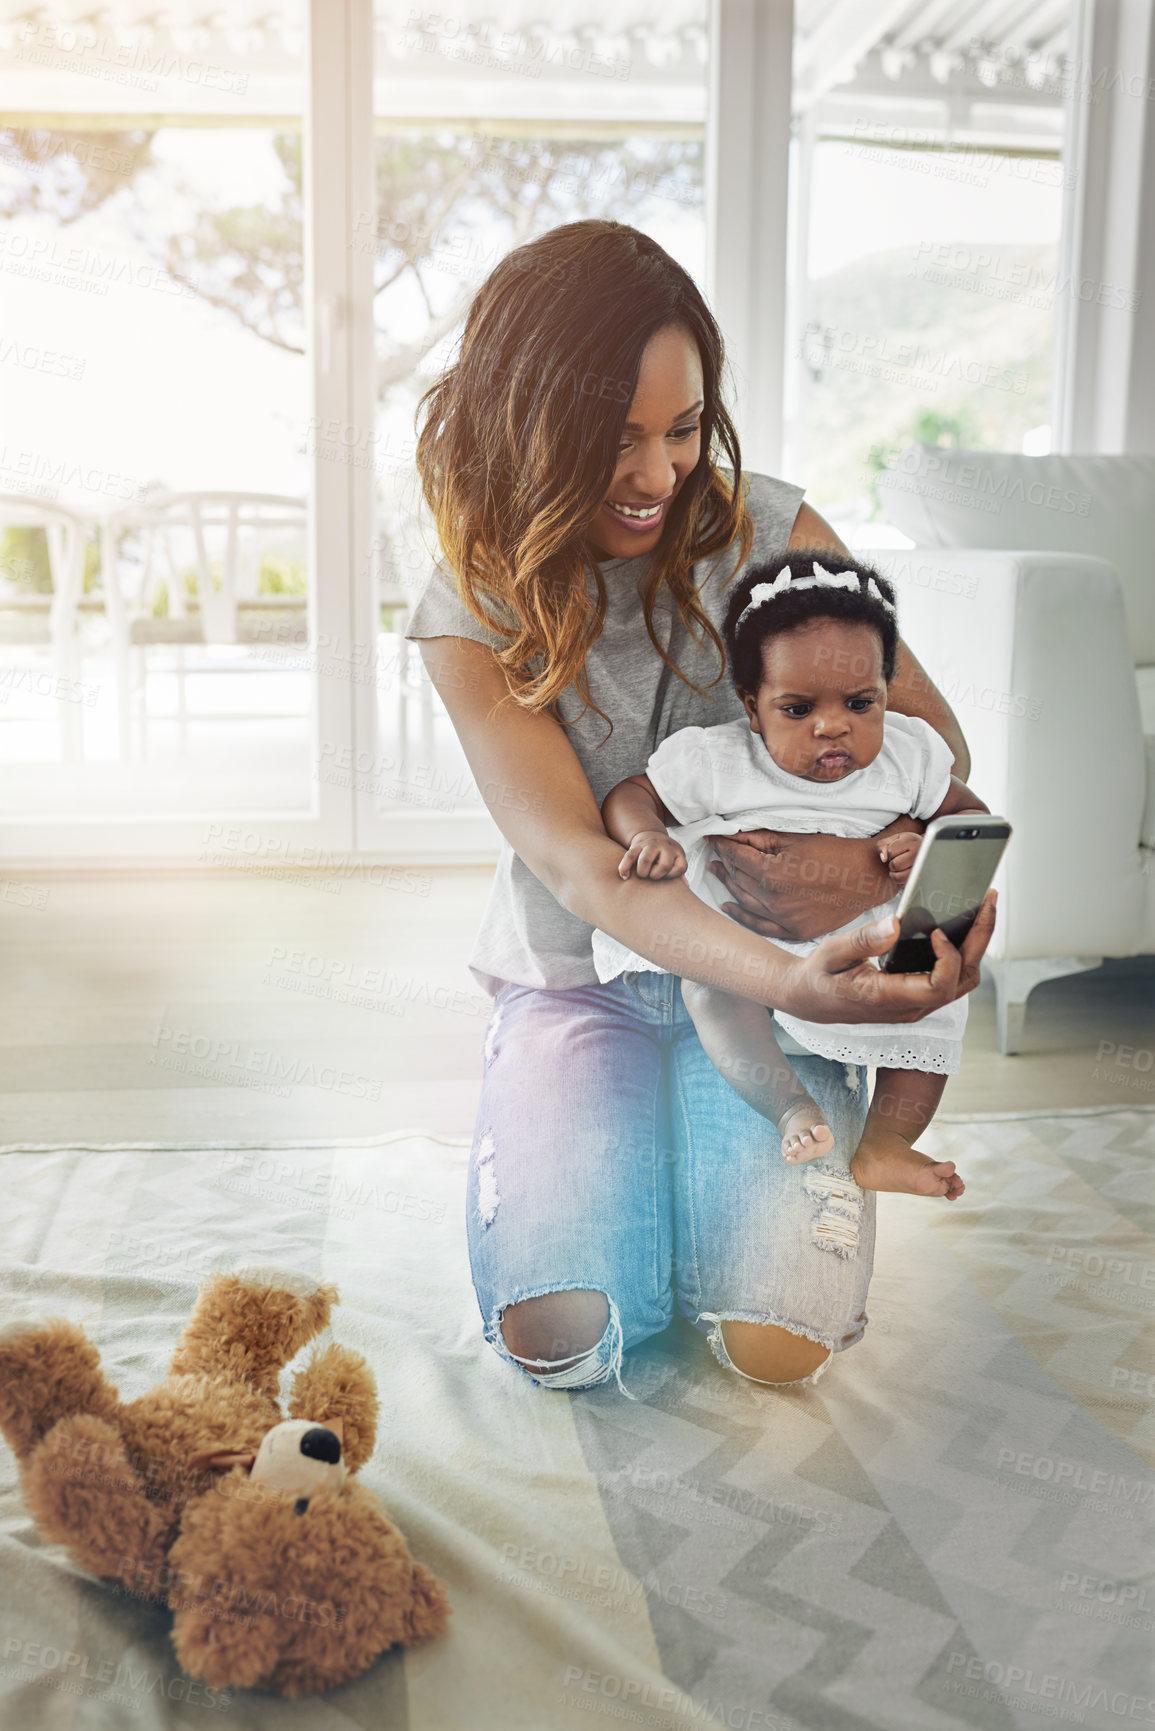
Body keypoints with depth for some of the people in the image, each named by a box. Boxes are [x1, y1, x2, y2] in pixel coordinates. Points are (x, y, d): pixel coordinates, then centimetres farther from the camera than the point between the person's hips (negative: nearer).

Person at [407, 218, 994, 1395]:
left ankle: (712, 1163, 16)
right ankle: (634, 1160, 15)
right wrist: (790, 984, -41)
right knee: (559, 1338, -19)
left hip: (769, 988, 1)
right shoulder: (473, 619, -12)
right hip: (579, 983, 0)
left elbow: (934, 735, -1)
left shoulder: (771, 534, -8)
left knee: (782, 1341, -18)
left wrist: (878, 849, -26)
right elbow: (581, 866, -23)